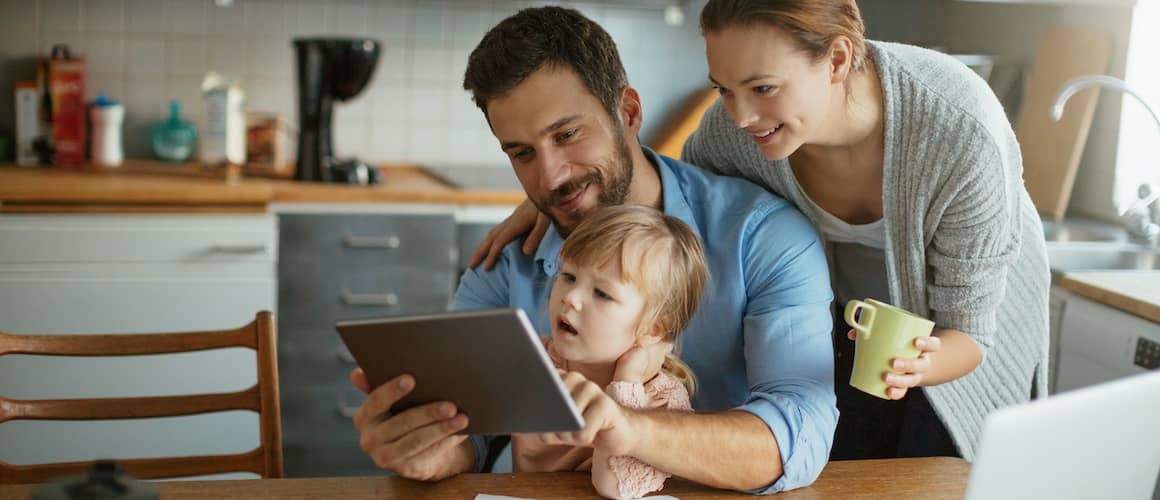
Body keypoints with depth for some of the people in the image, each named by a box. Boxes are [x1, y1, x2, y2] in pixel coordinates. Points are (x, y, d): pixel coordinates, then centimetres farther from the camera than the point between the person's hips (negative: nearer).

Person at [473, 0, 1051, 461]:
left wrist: (919, 364, -49)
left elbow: (967, 331, -26)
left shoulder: (962, 132, -38)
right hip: (842, 317, 3)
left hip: (952, 331, -2)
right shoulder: (732, 126, -28)